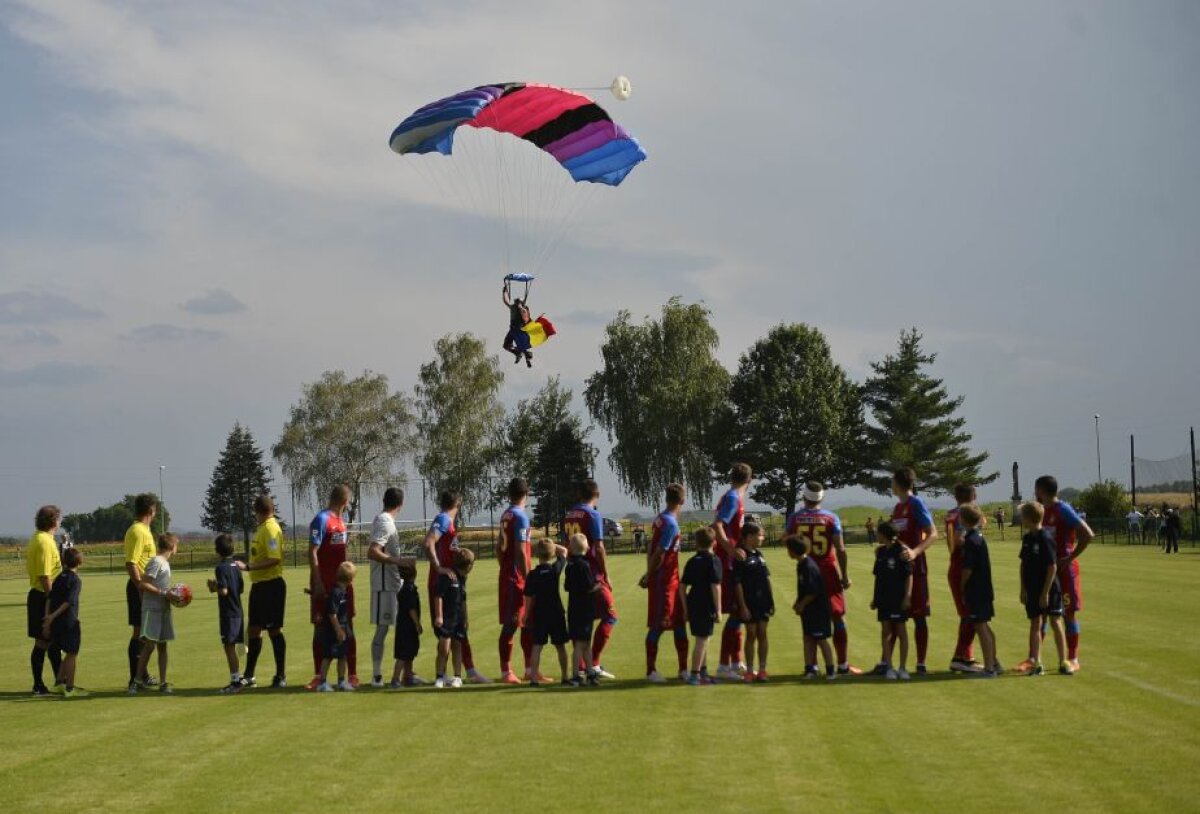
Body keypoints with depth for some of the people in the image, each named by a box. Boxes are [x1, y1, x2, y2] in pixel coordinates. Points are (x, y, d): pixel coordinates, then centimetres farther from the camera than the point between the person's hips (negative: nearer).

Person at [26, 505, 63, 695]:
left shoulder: (37, 539, 12)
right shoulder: (45, 542, -18)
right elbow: (44, 575, -23)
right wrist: (51, 599, -21)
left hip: (39, 595, 10)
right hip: (44, 597, -10)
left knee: (53, 641, 14)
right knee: (43, 642, -2)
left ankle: (60, 682, 20)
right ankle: (39, 686, 5)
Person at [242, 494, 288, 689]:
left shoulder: (271, 528, -15)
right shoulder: (262, 528, 14)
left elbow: (274, 559, -25)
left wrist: (248, 567, -25)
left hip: (271, 584, -10)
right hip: (259, 584, 10)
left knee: (274, 630, -3)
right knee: (253, 629, 13)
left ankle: (281, 676, 4)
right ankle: (249, 675, 21)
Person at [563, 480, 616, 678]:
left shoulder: (568, 515, 11)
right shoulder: (593, 515, -10)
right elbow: (599, 547, -15)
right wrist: (606, 575, -10)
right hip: (592, 574, -7)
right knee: (609, 616, -1)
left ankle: (580, 666, 13)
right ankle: (594, 664, -8)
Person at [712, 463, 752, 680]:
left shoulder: (734, 498, 14)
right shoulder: (733, 499, -14)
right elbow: (717, 526, -27)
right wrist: (731, 550, -34)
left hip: (731, 563, 10)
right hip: (727, 563, -10)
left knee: (738, 612, 16)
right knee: (735, 613, -8)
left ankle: (737, 662, 24)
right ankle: (724, 666, -7)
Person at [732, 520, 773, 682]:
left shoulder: (759, 555, 11)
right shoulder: (741, 557, -10)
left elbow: (767, 578, 14)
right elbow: (737, 583, -12)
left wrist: (771, 602, 12)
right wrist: (742, 606, -14)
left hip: (763, 602, 6)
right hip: (749, 603, -5)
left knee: (762, 634, 6)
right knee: (751, 634, 1)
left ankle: (762, 669, 12)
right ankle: (749, 671, 10)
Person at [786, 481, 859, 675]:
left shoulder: (794, 518, -1)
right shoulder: (831, 518, -5)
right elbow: (840, 549, -7)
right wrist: (844, 575, -1)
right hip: (828, 571, -2)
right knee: (838, 618, 7)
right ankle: (843, 665, 7)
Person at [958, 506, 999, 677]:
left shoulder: (970, 540, -18)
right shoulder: (979, 536, 10)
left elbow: (968, 569, -19)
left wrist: (961, 586, -6)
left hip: (976, 591, -9)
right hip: (985, 589, 9)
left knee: (981, 628, -4)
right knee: (985, 627, 18)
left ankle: (989, 668, -2)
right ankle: (994, 664, 26)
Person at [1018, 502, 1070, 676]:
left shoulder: (1045, 538, -16)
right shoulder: (1027, 538, 6)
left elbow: (1052, 567, -17)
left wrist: (1045, 592, -17)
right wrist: (1023, 589, 9)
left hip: (1049, 589, -6)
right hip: (1032, 590, 6)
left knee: (1055, 622, 2)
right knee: (1035, 624, 6)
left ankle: (1063, 662, 10)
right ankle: (1036, 663, 9)